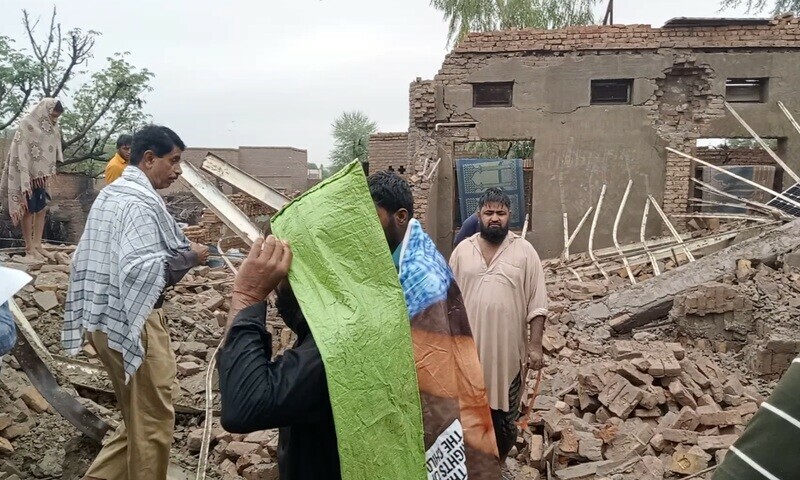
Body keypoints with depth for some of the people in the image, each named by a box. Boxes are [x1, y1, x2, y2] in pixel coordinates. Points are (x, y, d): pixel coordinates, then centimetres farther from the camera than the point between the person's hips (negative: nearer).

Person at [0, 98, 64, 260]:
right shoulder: (27, 125, -14)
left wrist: (47, 174, 4)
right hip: (27, 175, -7)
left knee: (42, 210, 8)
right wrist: (25, 179, -23)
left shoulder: (51, 128, 7)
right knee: (28, 210, 0)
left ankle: (37, 245, 17)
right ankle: (29, 248, 8)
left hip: (40, 176, 7)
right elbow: (21, 153, -18)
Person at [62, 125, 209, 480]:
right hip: (131, 323, -10)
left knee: (138, 417, 20)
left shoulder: (110, 194, 14)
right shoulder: (140, 202, -17)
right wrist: (189, 257, -15)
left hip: (104, 319, 10)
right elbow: (139, 268, -28)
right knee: (152, 422, 3)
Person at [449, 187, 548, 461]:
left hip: (507, 348, -1)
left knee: (505, 413, 13)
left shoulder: (524, 251, -4)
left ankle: (498, 464, 35)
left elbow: (537, 304, -4)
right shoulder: (462, 250, 2)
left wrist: (535, 345, -9)